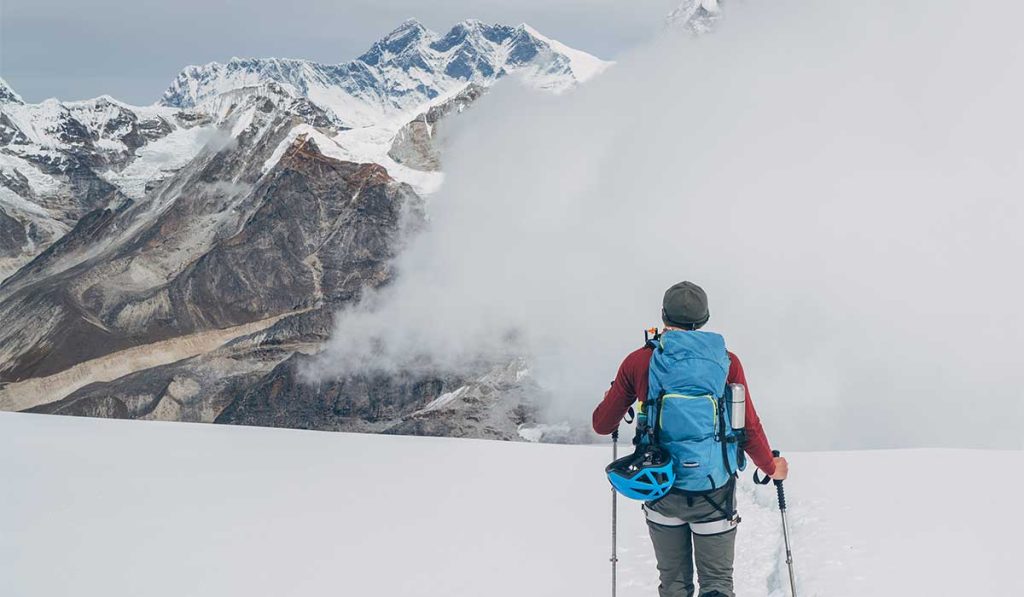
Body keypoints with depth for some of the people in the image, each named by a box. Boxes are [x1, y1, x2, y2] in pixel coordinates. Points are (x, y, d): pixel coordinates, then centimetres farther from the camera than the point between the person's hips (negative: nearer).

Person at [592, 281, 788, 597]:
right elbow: (749, 429, -3)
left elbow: (603, 425, 2)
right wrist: (771, 468, 15)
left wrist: (612, 399, 24)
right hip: (714, 492, -1)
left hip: (661, 490, 1)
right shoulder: (726, 361, -6)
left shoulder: (638, 361, -5)